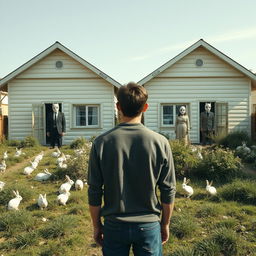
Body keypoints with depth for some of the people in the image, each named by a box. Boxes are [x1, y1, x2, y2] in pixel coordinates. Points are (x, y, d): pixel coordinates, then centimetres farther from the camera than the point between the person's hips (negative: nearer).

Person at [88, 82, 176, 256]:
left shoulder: (102, 143, -11)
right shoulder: (160, 142, -11)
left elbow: (94, 192, -6)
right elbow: (168, 191, -5)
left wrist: (97, 225, 8)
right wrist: (165, 224, 10)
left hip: (114, 226, 0)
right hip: (149, 225, 0)